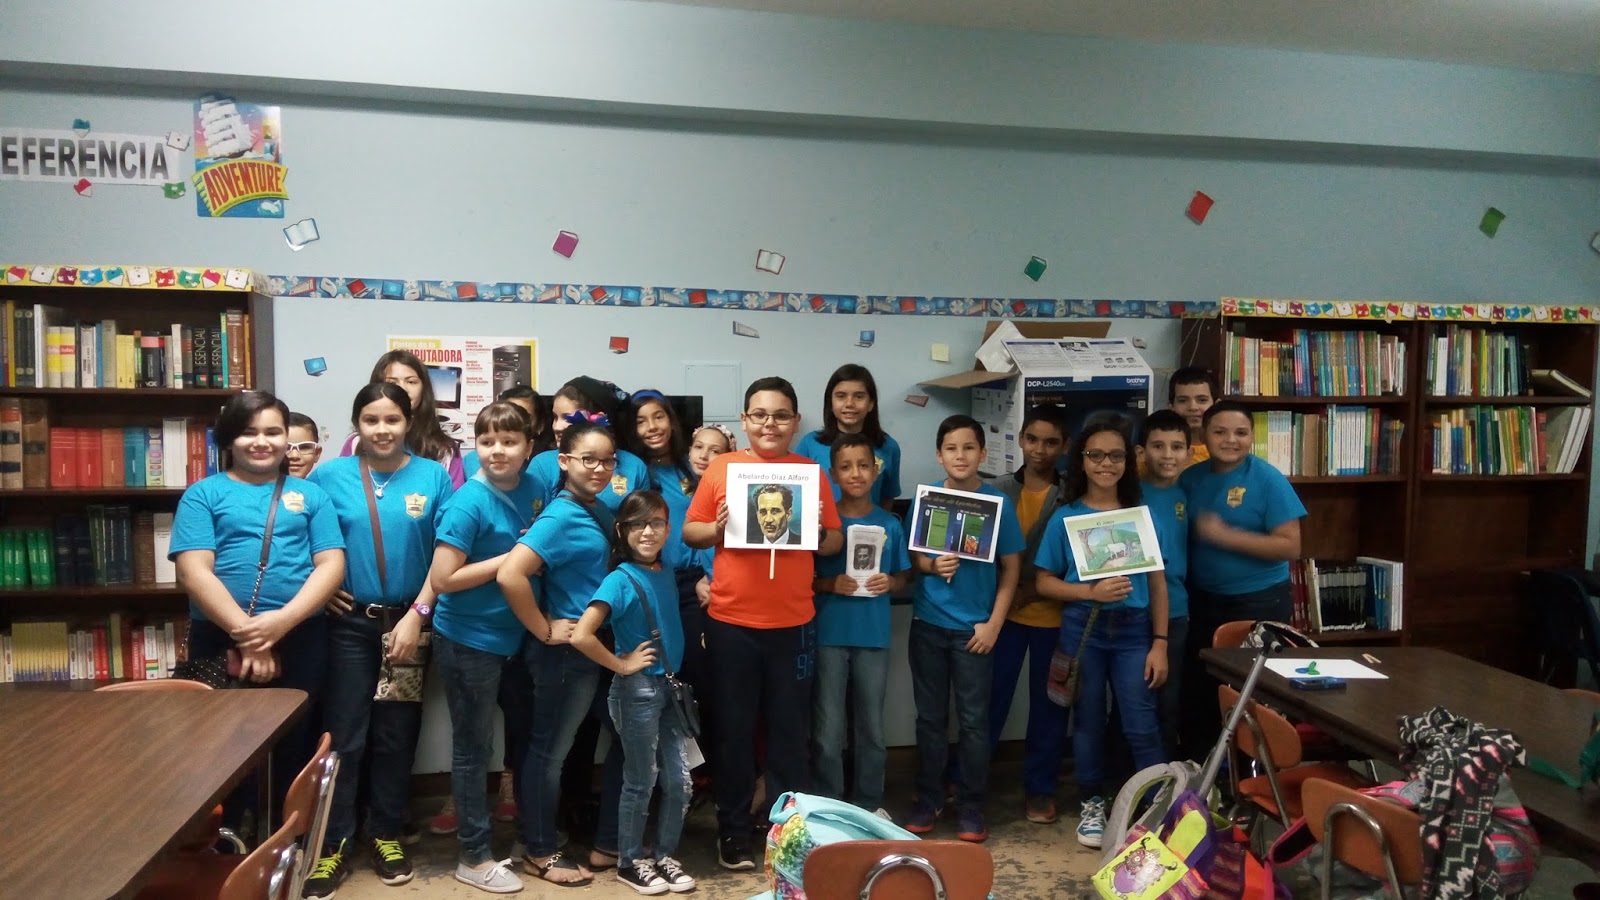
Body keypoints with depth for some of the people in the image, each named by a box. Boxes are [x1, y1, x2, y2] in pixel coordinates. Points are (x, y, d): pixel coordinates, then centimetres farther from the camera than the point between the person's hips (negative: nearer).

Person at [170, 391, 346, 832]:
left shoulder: (310, 494, 9)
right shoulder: (203, 493, 4)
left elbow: (331, 565, 0)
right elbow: (194, 571, -7)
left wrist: (282, 620, -15)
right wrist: (245, 634, -15)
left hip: (300, 640, 1)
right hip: (222, 640, -1)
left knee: (291, 747, 9)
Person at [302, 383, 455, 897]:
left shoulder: (433, 477, -2)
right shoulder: (330, 476, 0)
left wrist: (417, 615, -9)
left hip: (408, 622, 0)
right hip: (349, 624, 0)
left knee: (397, 735, 10)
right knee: (344, 736, 2)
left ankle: (387, 836, 24)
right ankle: (334, 845, 14)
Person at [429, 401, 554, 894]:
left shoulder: (533, 487, -1)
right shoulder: (469, 502, -20)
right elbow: (442, 578, -23)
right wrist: (510, 558, -21)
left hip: (507, 635, 6)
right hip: (468, 639, -6)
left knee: (479, 743, 18)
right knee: (473, 747, 7)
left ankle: (481, 843, 33)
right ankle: (474, 857, 20)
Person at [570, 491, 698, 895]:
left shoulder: (667, 573, 4)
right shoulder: (620, 580, -17)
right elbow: (580, 635, -27)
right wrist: (621, 665, -16)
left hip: (671, 686, 6)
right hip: (637, 691, -6)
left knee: (679, 781, 10)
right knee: (641, 782, 7)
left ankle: (664, 856, 28)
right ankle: (630, 862, 25)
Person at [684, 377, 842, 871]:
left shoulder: (813, 472, 4)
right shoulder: (721, 467, -1)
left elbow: (835, 543, 7)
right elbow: (690, 532, 2)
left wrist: (815, 529, -13)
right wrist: (719, 527, -17)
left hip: (794, 623, 1)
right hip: (730, 621, -1)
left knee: (790, 730, 9)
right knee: (734, 730, 10)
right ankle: (733, 829, 24)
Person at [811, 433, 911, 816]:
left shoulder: (890, 525, 1)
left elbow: (903, 576, 10)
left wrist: (889, 583, -11)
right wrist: (831, 585, -18)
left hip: (874, 636, 2)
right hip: (829, 635, -2)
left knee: (872, 727, 14)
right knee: (829, 729, 7)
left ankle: (870, 804, 29)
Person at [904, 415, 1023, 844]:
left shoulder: (998, 502, -4)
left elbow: (1011, 568, -1)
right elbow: (913, 556, 6)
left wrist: (994, 624, -8)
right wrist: (932, 565, -17)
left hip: (974, 627, -1)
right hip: (928, 624, 2)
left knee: (973, 721, 5)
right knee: (930, 718, 10)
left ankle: (970, 808, 17)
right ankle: (927, 802, 21)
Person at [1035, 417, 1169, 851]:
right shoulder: (1066, 517, -1)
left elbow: (1157, 583, 3)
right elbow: (1045, 582, 0)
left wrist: (1160, 643, -2)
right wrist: (1092, 592, -16)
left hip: (1133, 630, 0)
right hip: (1082, 629, 0)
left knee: (1141, 725, -3)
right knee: (1088, 721, 11)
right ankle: (1092, 805, 26)